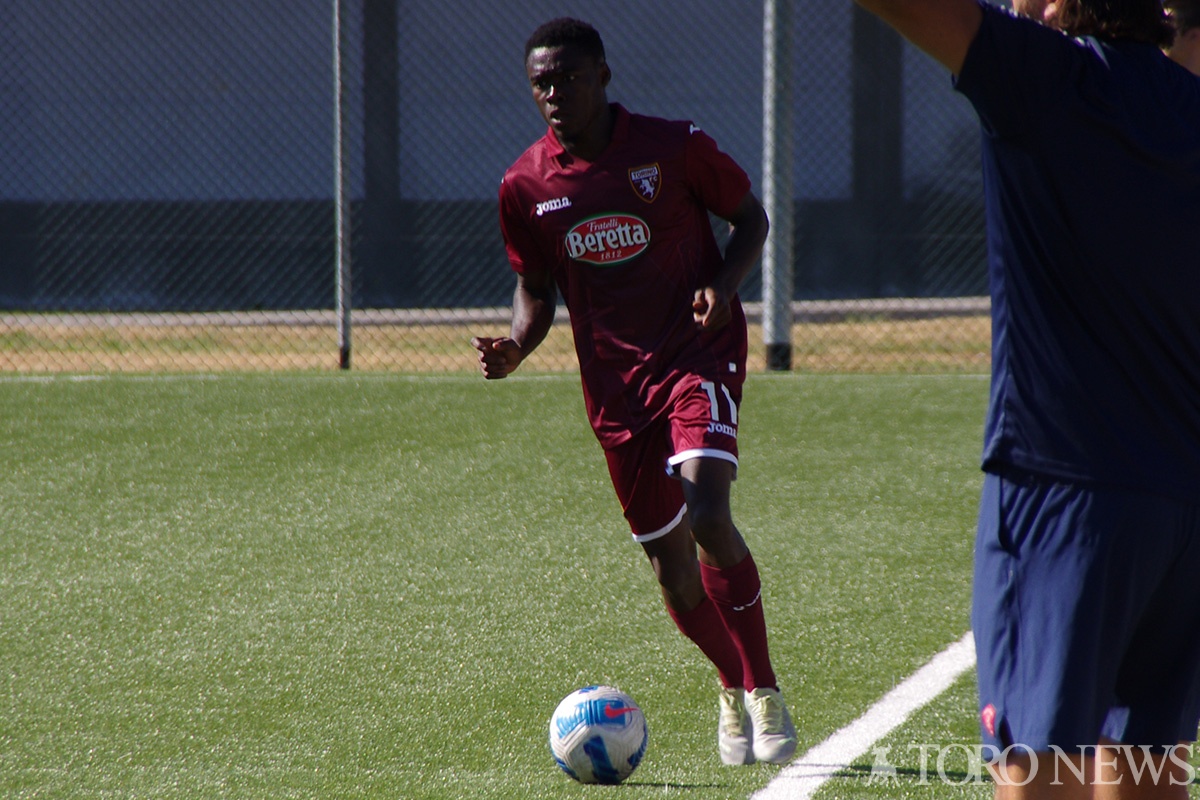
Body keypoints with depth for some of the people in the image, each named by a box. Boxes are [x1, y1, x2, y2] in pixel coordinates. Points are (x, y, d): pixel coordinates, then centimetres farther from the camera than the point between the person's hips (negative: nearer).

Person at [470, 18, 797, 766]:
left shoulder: (677, 148, -9)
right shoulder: (526, 185, -1)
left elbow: (750, 217, 4)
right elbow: (536, 287, 12)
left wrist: (724, 285, -15)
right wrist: (515, 347, -9)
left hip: (700, 353, -4)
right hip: (616, 381, 4)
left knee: (708, 516, -24)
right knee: (670, 561, 6)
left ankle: (765, 695, -11)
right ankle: (735, 690, 32)